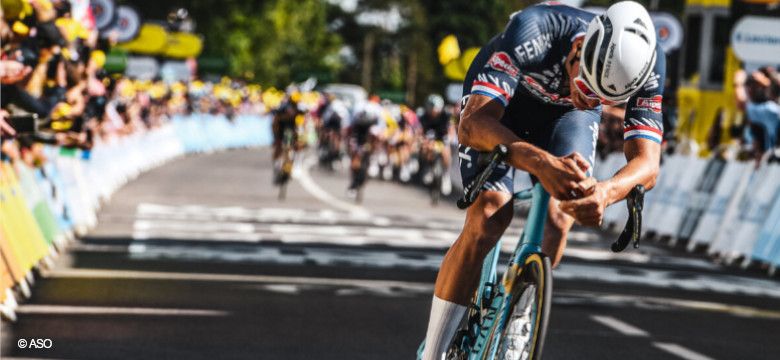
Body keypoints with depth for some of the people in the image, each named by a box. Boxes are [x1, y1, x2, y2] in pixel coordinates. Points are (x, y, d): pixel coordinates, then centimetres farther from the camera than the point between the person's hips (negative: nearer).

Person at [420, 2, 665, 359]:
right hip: (499, 102, -3)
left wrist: (606, 191, -59)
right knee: (489, 215, -23)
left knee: (558, 218, -20)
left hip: (566, 115, 3)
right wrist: (539, 162, -67)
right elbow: (472, 125, -49)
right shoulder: (534, 32, -43)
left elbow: (647, 161, -35)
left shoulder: (646, 62, -33)